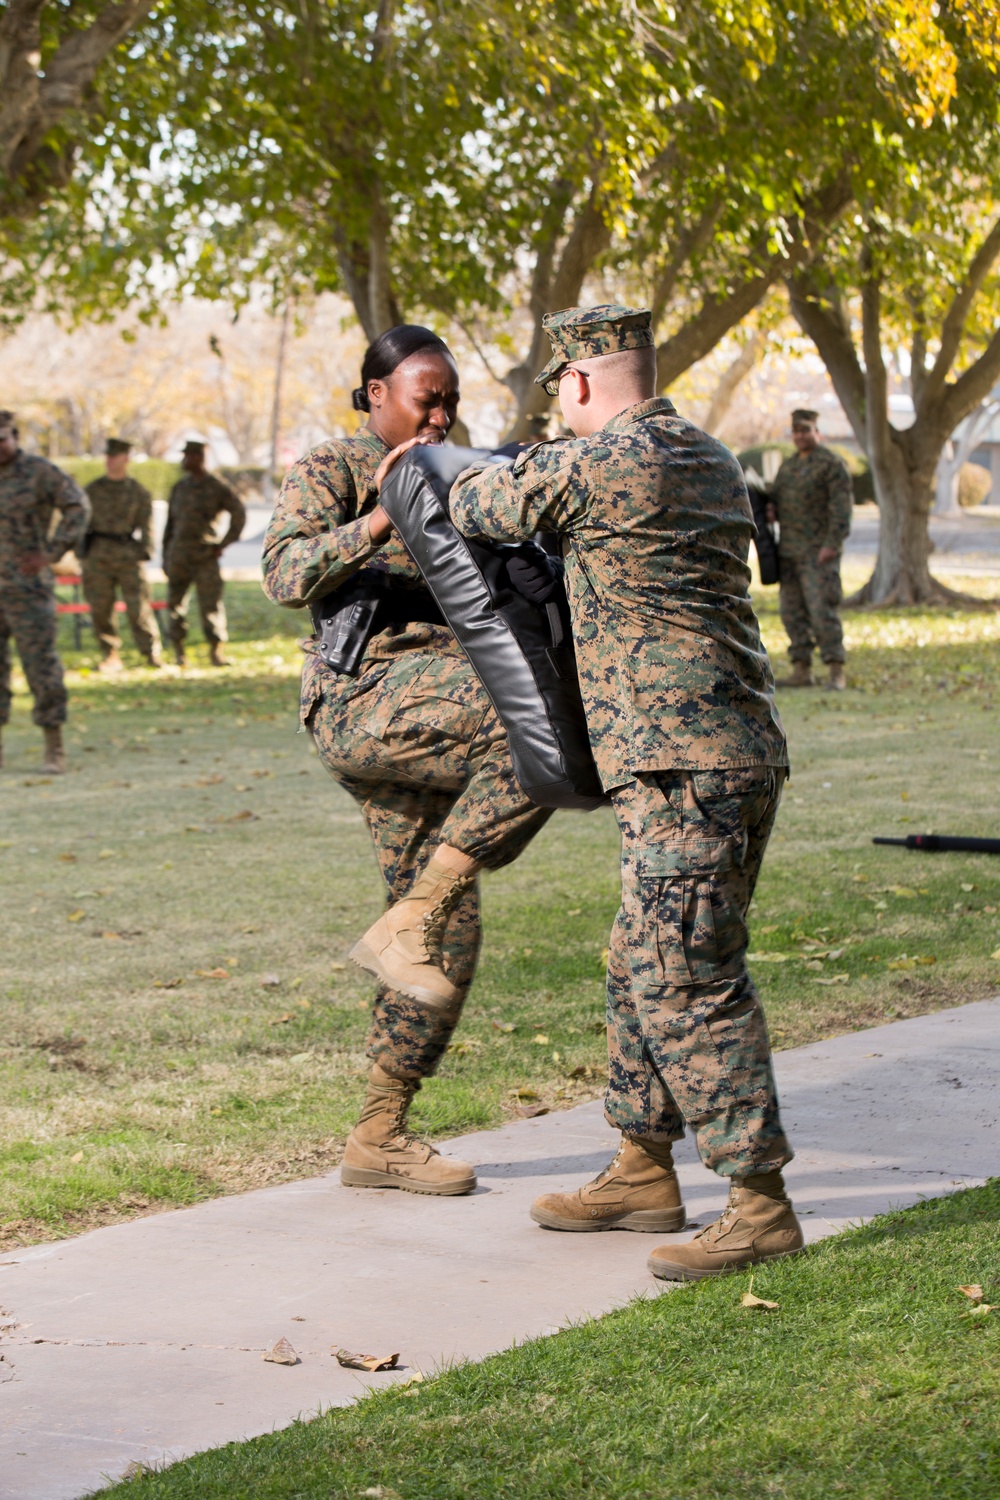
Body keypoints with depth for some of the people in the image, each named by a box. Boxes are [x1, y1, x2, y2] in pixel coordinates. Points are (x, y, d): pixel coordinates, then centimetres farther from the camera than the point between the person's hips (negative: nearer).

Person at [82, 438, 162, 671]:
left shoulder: (139, 492, 6)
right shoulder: (92, 490, 10)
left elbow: (146, 526, 6)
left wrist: (145, 552, -5)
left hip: (128, 555, -2)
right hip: (98, 554, 2)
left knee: (138, 606, -5)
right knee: (100, 608, 0)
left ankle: (152, 654, 1)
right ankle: (110, 656, 9)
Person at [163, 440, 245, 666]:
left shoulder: (217, 489, -3)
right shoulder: (179, 487, 11)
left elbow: (239, 515, 1)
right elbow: (170, 523, 15)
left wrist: (223, 545, -3)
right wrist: (165, 557, 11)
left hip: (205, 556, -4)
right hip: (178, 557, 4)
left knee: (211, 604, -6)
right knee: (176, 603, 3)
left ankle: (216, 652, -2)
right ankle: (179, 652, 9)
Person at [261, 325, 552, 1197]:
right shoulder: (329, 473, 0)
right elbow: (287, 576, -16)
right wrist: (381, 515, -25)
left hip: (428, 720, 8)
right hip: (363, 697, -8)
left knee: (449, 938, 4)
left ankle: (379, 1141, 12)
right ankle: (402, 925, -24)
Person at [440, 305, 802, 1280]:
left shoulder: (591, 465, -10)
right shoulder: (714, 465, 16)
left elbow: (479, 508, 5)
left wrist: (475, 472, 28)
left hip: (680, 764, -10)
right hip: (741, 752, 10)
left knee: (686, 981, -8)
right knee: (644, 968, 18)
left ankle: (762, 1206, -8)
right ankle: (643, 1173, 26)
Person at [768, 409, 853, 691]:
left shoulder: (832, 464, -6)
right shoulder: (788, 466, 18)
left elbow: (842, 508, -12)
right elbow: (776, 498, 29)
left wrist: (832, 544, -20)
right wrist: (770, 512, 5)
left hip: (818, 552, -8)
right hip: (789, 550, 8)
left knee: (822, 609, -13)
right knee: (793, 612, 7)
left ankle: (835, 671, -11)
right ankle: (801, 671, 11)